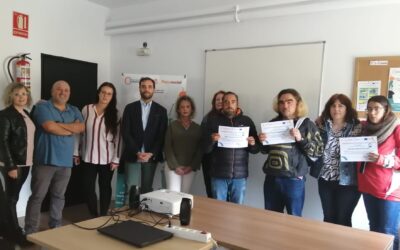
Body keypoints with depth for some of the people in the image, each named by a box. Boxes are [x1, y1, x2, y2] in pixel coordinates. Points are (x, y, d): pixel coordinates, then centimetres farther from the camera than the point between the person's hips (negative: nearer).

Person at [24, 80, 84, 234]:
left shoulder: (74, 110, 14)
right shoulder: (43, 107, -1)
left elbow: (81, 127, -3)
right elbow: (49, 127, -18)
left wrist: (59, 125, -12)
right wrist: (72, 129, -6)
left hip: (65, 161, 5)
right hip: (46, 159, -4)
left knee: (59, 196, 13)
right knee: (37, 196, 0)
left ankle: (56, 227, 25)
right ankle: (31, 231, 9)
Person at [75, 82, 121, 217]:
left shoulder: (115, 114, -3)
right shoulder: (87, 109, -1)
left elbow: (118, 137, -4)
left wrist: (116, 159, -7)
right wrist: (76, 152, 4)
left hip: (107, 159, -1)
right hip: (88, 157, 1)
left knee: (105, 187, 12)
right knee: (89, 188, 7)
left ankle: (103, 216, 28)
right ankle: (93, 216, 24)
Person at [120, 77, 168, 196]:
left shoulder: (161, 110, 6)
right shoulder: (130, 108, 5)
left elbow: (162, 135, 1)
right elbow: (125, 133, -2)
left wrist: (151, 153, -11)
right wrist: (137, 152, -12)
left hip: (151, 157, 1)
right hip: (132, 156, 0)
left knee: (147, 189, 4)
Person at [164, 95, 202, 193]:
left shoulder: (197, 128, 6)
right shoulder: (172, 126, 1)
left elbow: (200, 149, 4)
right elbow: (167, 147, -3)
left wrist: (192, 166, -5)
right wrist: (175, 166, -10)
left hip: (190, 168, 2)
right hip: (173, 167, -2)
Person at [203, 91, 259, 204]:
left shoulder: (247, 121, 5)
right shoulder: (213, 120, 2)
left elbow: (256, 149, 9)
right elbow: (206, 149, -1)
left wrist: (253, 144, -13)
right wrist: (211, 140, -20)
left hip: (240, 175, 1)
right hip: (218, 174, -1)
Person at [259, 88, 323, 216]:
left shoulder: (307, 124, -1)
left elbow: (319, 151, -7)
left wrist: (301, 139, -19)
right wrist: (262, 141, -3)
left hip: (294, 180, -3)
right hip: (271, 178, 4)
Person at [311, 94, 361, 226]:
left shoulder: (357, 127, -4)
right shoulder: (322, 125, 6)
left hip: (347, 180, -3)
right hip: (325, 178, 3)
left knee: (343, 219, 8)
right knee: (328, 218, 14)